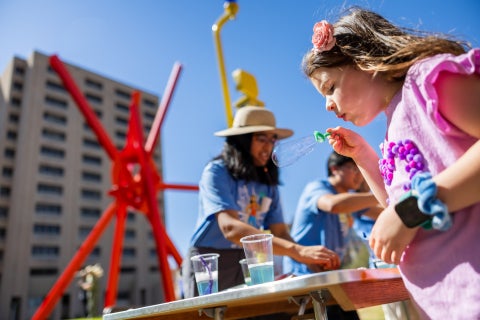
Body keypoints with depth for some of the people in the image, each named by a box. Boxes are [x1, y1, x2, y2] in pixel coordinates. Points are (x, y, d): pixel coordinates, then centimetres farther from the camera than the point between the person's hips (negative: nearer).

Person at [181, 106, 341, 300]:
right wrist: (297, 250, -40)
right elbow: (230, 228, -30)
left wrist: (313, 260, -21)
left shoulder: (268, 183, 3)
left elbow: (280, 233, -1)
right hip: (209, 263, -5)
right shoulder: (216, 172, -15)